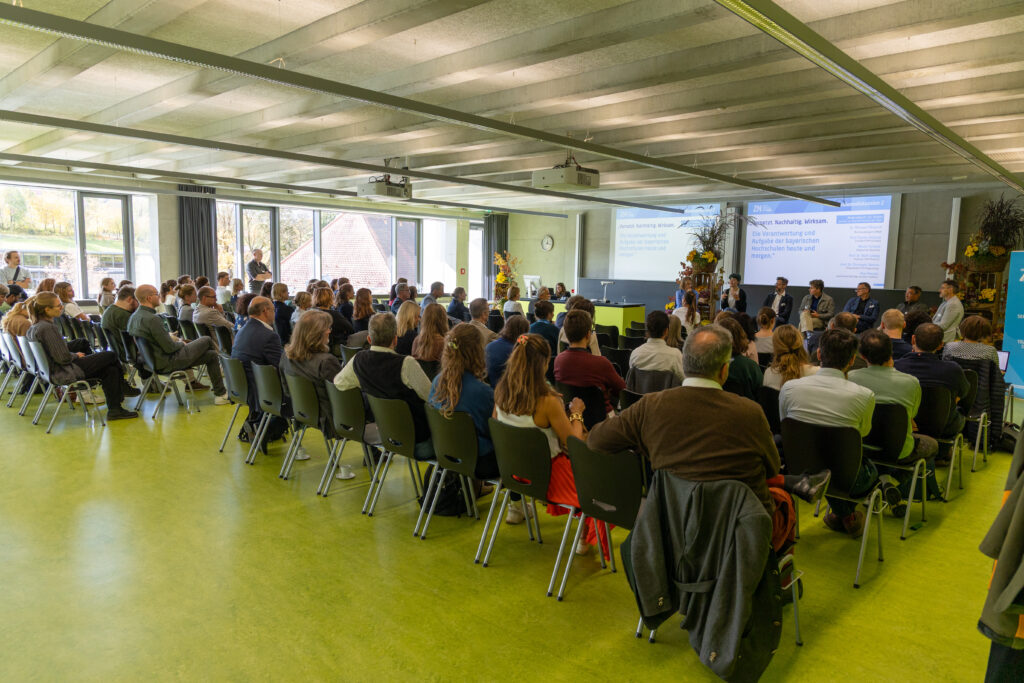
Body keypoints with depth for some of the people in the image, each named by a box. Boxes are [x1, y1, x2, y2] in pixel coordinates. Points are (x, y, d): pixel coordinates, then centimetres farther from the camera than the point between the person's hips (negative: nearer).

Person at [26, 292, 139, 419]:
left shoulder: (34, 327, 9)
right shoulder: (47, 328, -22)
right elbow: (63, 358, -23)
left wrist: (74, 354, 8)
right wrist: (76, 355, -3)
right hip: (65, 373, -10)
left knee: (110, 369, 8)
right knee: (111, 355, -1)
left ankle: (114, 409, 12)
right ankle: (122, 387, 17)